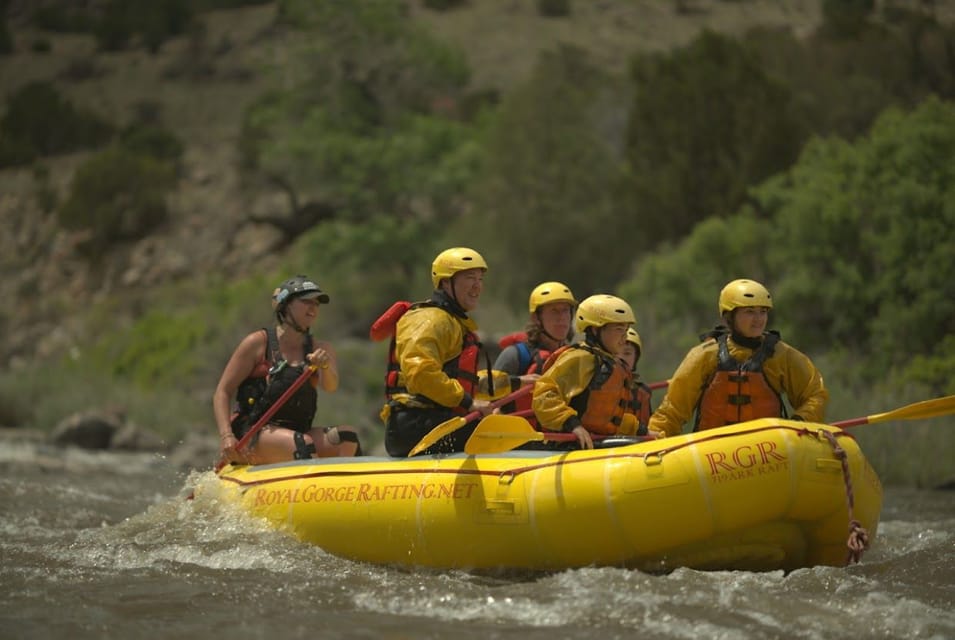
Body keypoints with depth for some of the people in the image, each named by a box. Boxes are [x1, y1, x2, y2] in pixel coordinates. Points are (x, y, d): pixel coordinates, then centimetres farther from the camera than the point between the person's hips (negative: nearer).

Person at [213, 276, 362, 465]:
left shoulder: (320, 349, 14)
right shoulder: (258, 343, 3)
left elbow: (330, 386, -7)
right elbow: (222, 392, -1)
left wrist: (325, 367, -31)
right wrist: (226, 437, -17)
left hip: (297, 431, 4)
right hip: (252, 434, -4)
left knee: (347, 437, -22)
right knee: (304, 444, -32)